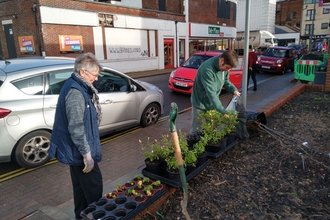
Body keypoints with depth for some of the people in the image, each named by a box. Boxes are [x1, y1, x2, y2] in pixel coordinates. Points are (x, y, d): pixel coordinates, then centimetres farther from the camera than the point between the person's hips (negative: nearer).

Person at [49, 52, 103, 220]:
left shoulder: (77, 86, 8)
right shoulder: (75, 92, -25)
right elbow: (76, 128, -27)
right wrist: (87, 154, -22)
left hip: (76, 150, 10)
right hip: (78, 151, -10)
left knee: (81, 187, 22)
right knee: (94, 187, 5)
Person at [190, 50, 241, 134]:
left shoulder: (224, 66, -9)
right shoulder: (207, 69, -33)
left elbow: (225, 80, 9)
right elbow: (211, 93, -36)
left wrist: (234, 89, -11)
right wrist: (223, 111, -37)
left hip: (212, 103, 7)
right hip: (200, 104, -7)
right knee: (196, 131, 4)